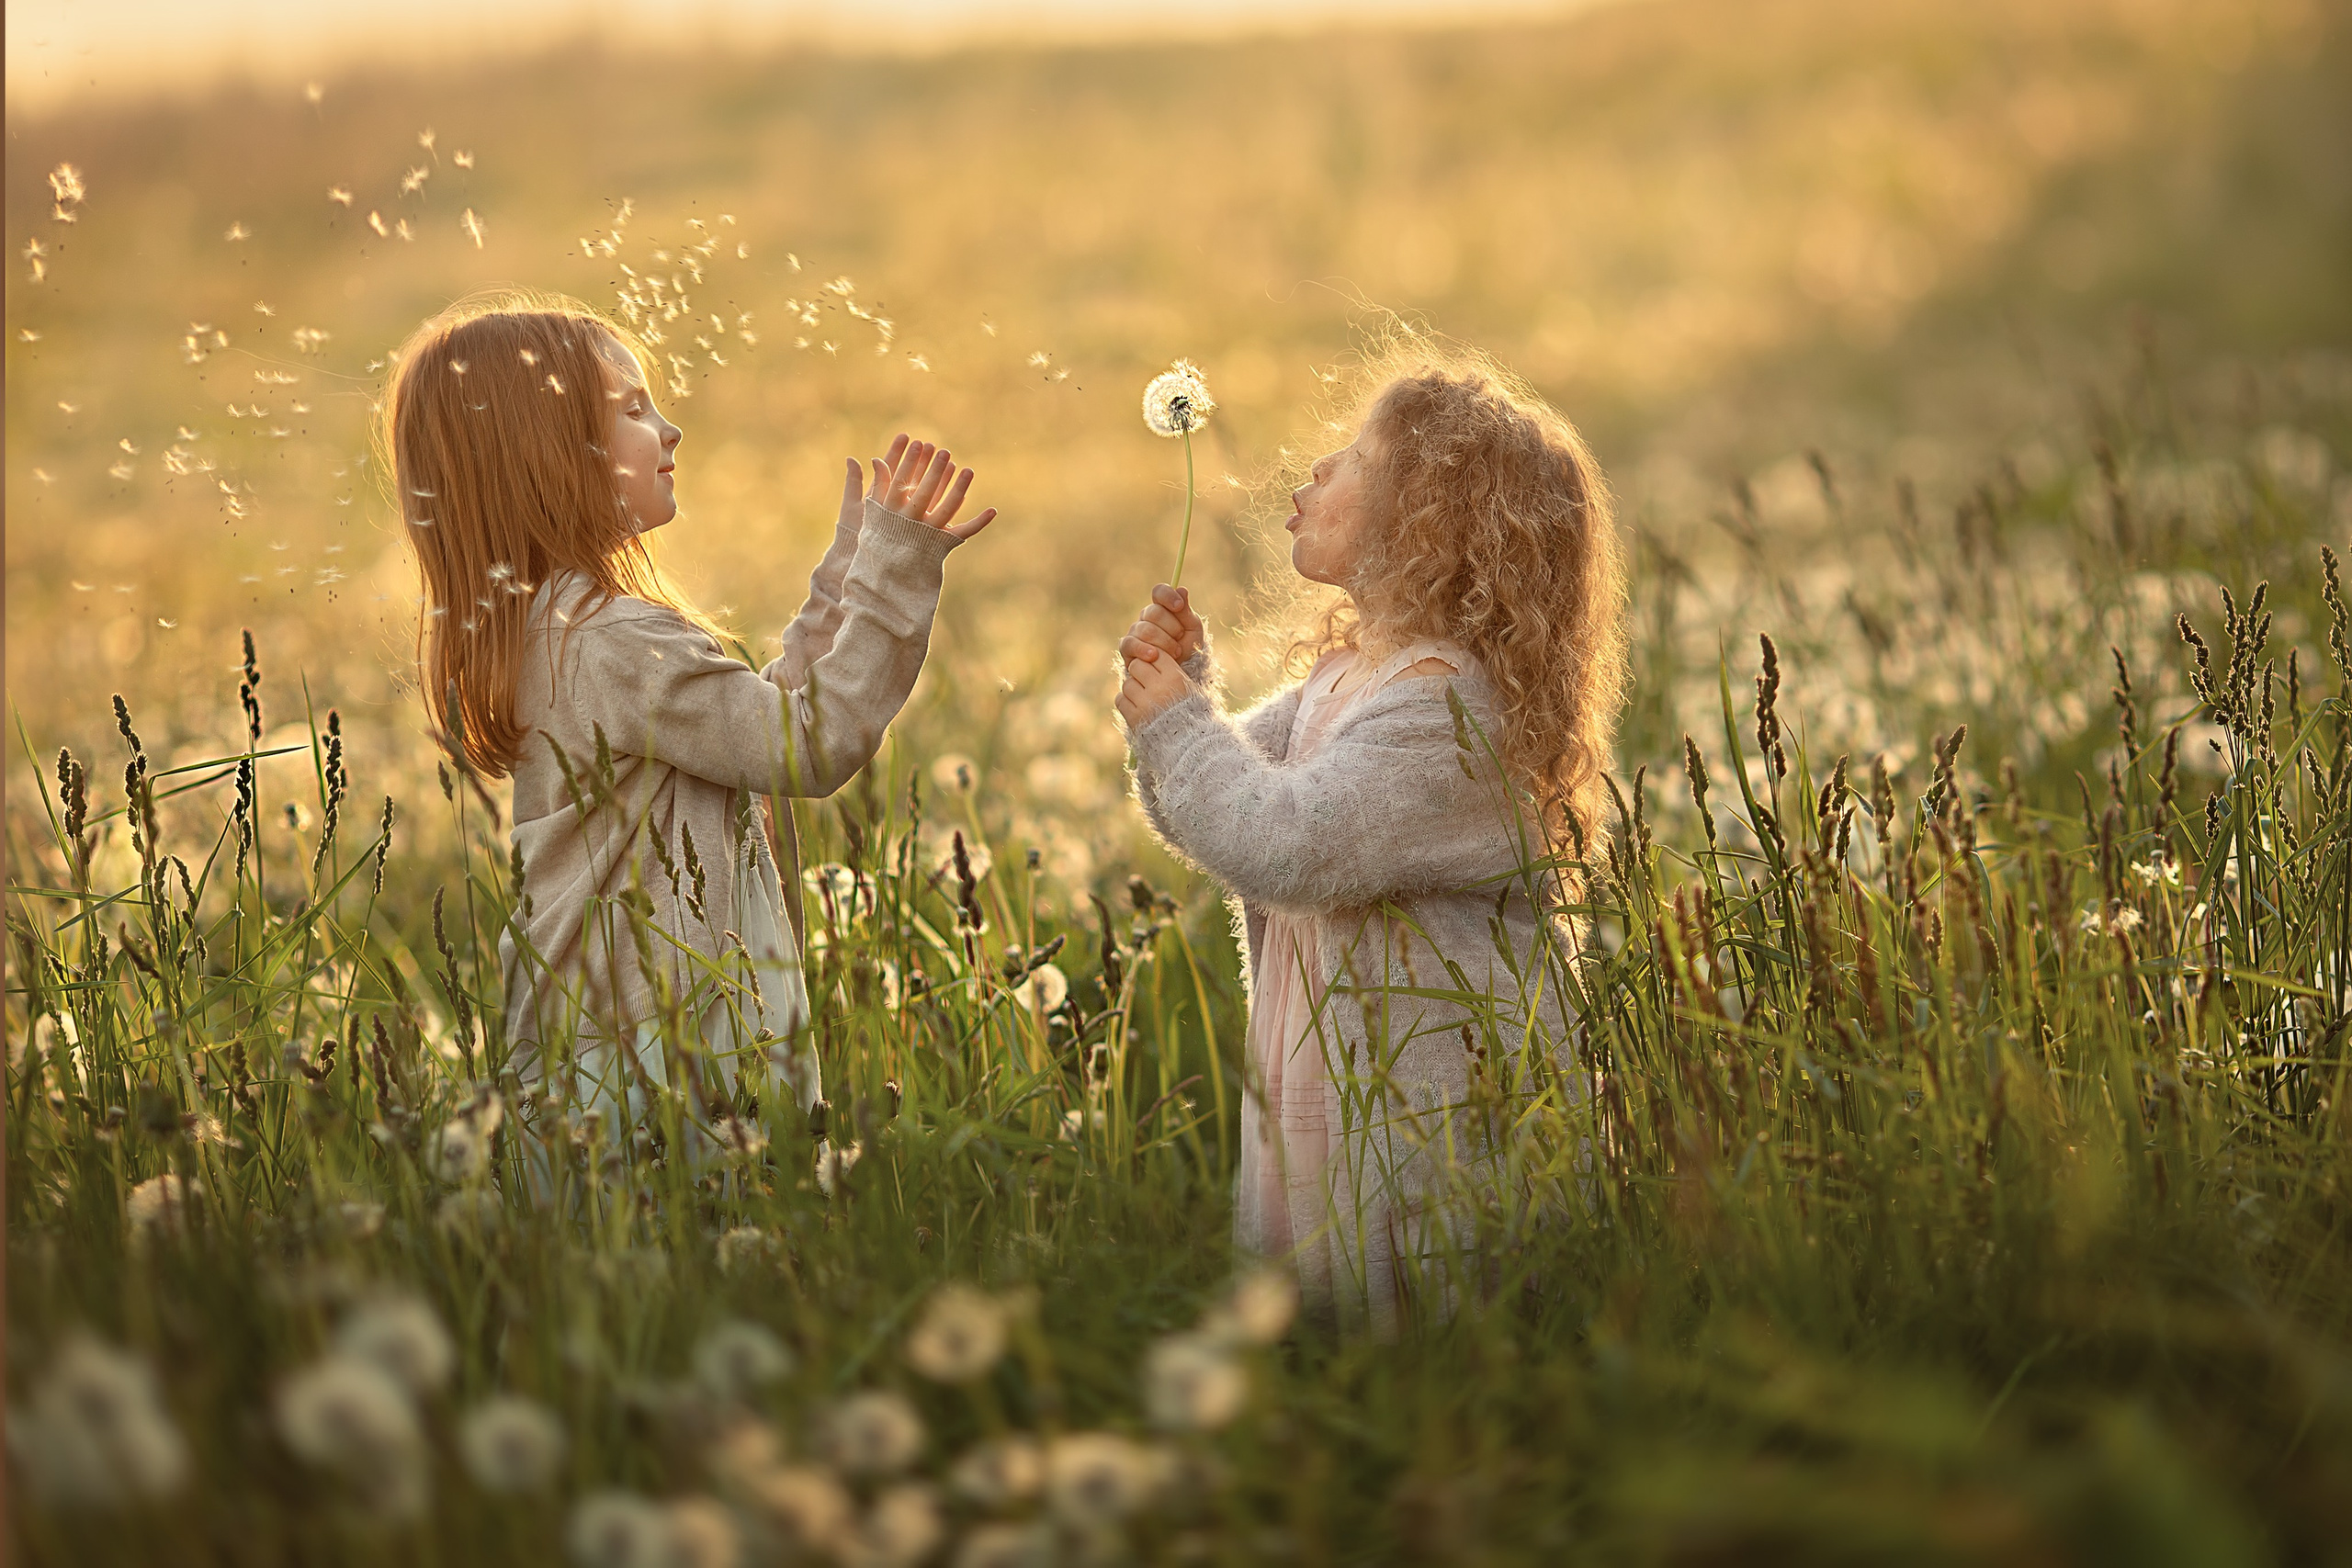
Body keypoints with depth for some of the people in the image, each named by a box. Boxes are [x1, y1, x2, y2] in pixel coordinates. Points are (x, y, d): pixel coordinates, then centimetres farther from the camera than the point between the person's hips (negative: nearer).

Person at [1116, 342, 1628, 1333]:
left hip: (1434, 1106, -9)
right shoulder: (1344, 674, 12)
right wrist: (1179, 688, 2)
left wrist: (1180, 726, -15)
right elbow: (1211, 819, 19)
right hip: (1332, 1082, 9)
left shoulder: (1447, 702, -20)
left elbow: (1286, 842, -28)